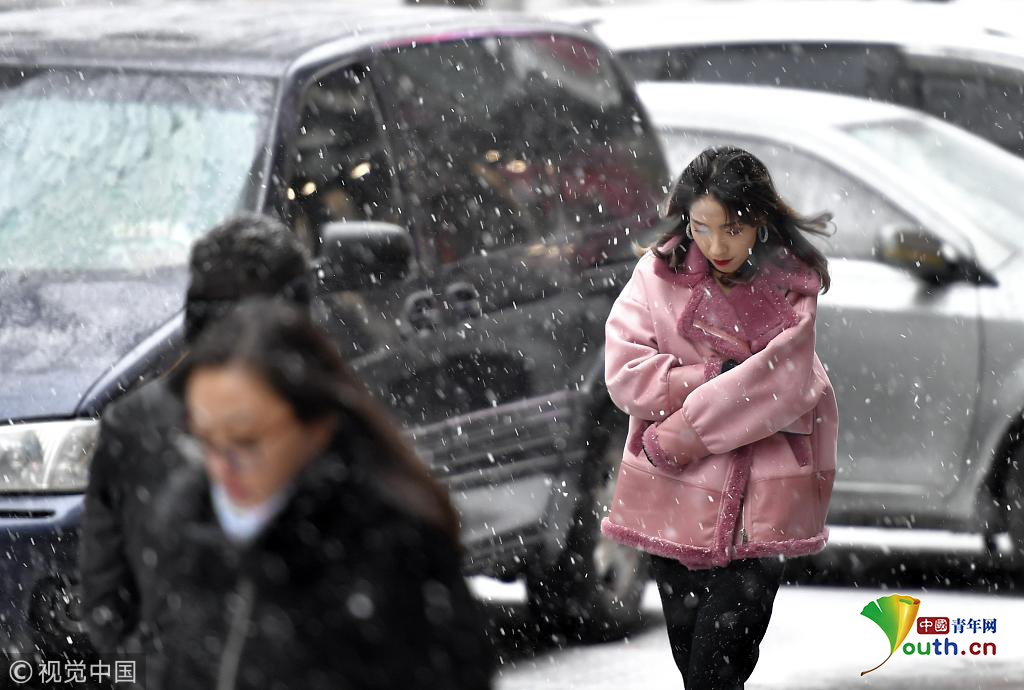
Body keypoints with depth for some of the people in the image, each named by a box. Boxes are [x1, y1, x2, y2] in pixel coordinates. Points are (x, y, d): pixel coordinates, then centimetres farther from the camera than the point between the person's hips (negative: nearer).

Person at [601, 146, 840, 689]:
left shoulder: (791, 286, -1)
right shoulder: (660, 273, 1)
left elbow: (786, 383, -13)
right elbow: (625, 372, -8)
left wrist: (697, 426, -18)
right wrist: (724, 378, -17)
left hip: (759, 502, -2)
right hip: (676, 497, 2)